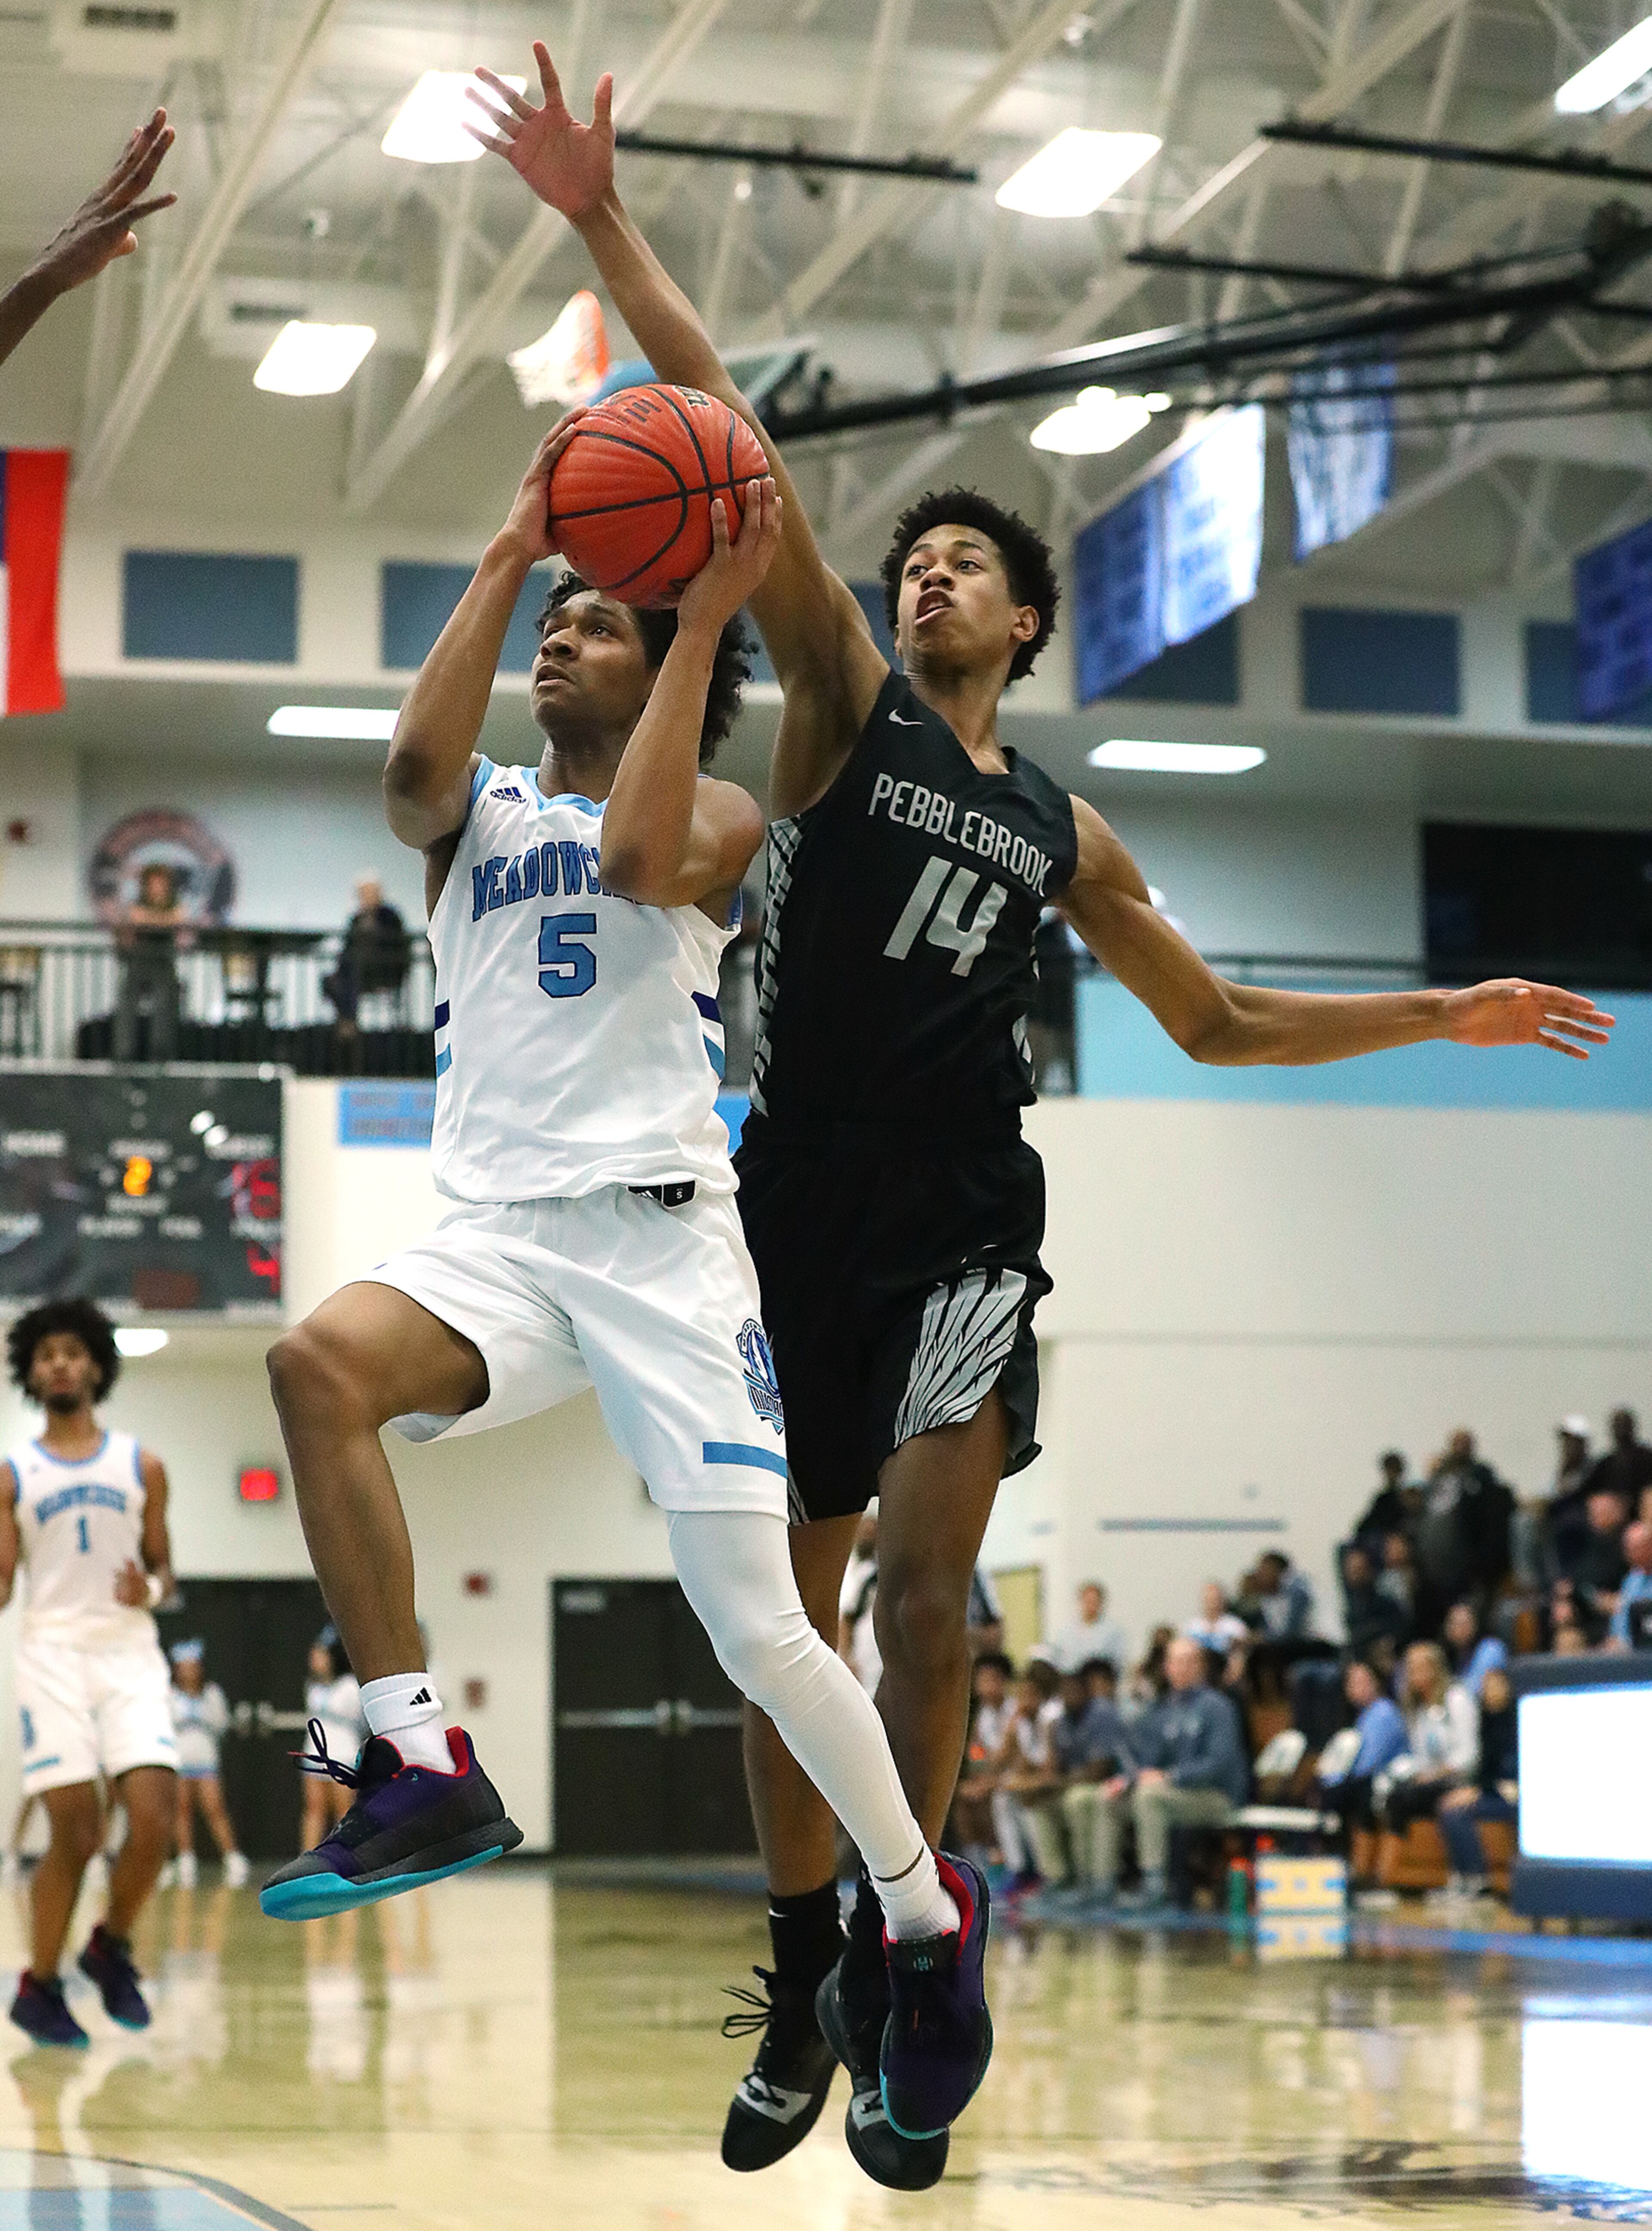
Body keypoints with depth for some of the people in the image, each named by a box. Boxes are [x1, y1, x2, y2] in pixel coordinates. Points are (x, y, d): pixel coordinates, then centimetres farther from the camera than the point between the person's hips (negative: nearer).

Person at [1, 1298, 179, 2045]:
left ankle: (112, 1948, 12)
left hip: (130, 1653, 1)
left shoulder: (142, 1466, 13)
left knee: (155, 1817, -14)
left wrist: (151, 1590, -6)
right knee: (76, 1831, -9)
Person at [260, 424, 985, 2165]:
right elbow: (414, 765, -7)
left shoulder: (720, 817, 11)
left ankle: (928, 1913, 11)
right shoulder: (478, 814, 20)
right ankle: (422, 1767, -28)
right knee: (320, 1360, -32)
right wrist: (506, 552, -5)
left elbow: (636, 854, -15)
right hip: (495, 1235, 3)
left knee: (755, 1626, -10)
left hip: (658, 1234, -3)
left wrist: (709, 615, -12)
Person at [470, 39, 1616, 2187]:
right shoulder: (848, 705, 7)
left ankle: (891, 1962, -10)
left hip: (962, 1225, 1)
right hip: (800, 1203, -1)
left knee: (922, 1574, -18)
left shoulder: (1065, 834, 15)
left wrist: (1434, 1014, 20)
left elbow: (1219, 1021, 26)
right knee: (790, 1607, 4)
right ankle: (805, 1975, 18)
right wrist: (604, 226, -12)